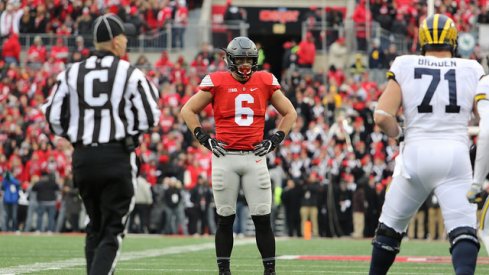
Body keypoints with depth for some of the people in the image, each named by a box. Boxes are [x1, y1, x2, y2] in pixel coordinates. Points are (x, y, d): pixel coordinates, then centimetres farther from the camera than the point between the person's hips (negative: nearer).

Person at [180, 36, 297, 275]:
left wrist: (274, 140, 5)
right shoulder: (217, 83, -1)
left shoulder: (265, 82, 5)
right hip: (225, 158, -1)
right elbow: (188, 111, 7)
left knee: (262, 219, -1)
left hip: (255, 157, 1)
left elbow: (289, 113, 16)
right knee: (225, 219, 6)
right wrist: (204, 139, -1)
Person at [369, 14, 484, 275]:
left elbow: (382, 116, -4)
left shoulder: (404, 68, 4)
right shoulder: (471, 71, 7)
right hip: (455, 154, -1)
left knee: (390, 227, 18)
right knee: (463, 232, -7)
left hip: (416, 154, 1)